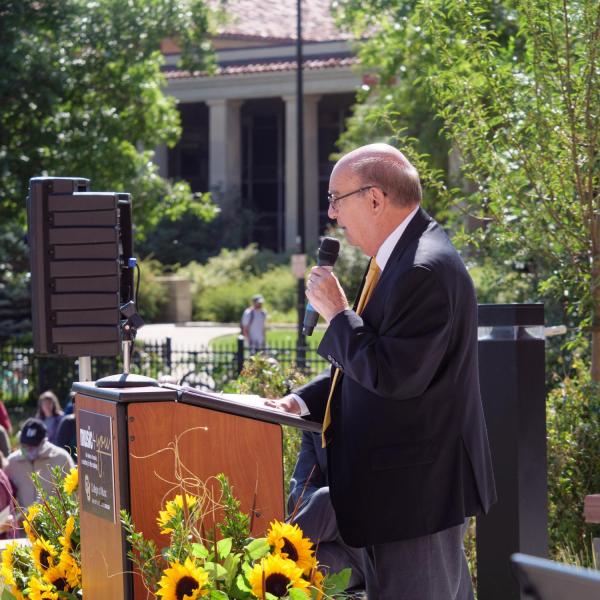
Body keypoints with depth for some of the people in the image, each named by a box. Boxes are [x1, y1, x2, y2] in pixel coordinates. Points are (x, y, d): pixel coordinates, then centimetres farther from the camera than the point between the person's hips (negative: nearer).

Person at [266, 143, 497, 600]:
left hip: (416, 489, -11)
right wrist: (307, 400, 9)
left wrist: (337, 313, -15)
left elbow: (395, 376, -26)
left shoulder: (427, 270, -22)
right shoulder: (398, 257, 11)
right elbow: (374, 360, 21)